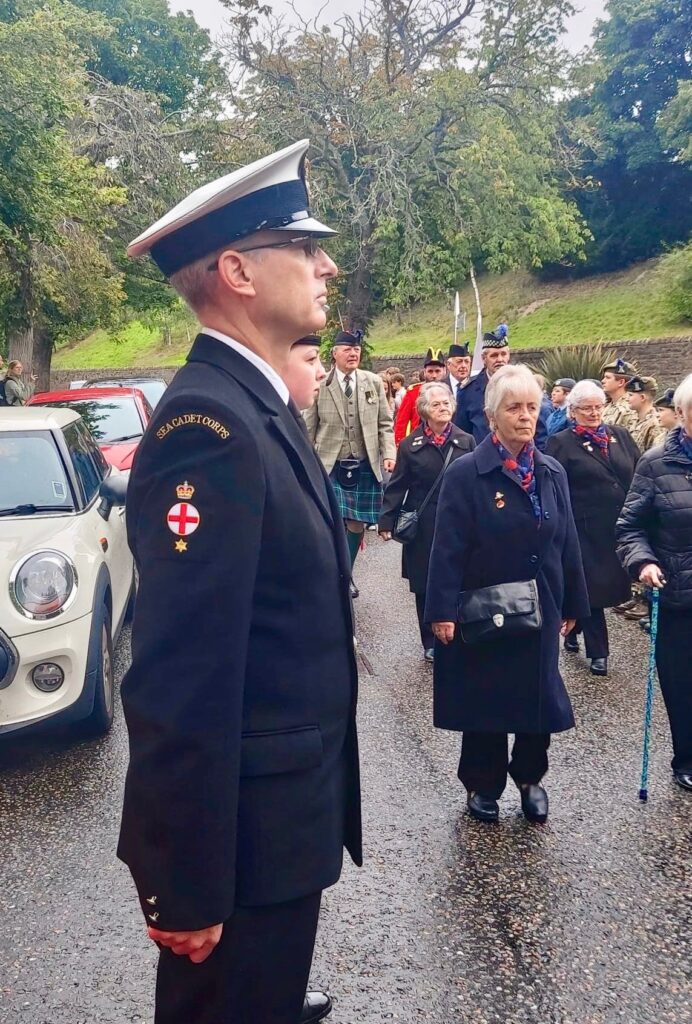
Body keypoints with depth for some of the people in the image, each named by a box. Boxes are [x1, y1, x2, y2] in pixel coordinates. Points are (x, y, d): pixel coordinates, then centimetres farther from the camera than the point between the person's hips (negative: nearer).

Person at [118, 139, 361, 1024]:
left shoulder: (257, 407, 8)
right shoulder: (207, 421, -24)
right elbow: (181, 680, -27)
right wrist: (185, 885, -22)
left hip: (286, 805, 9)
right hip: (241, 826, -9)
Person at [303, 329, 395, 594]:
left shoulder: (374, 382, 5)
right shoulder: (320, 384, -2)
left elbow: (384, 424, 8)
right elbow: (309, 429, 2)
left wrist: (389, 454, -6)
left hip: (365, 466, 3)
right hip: (330, 466, -2)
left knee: (356, 523, 9)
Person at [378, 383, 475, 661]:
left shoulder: (466, 442, 5)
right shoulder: (410, 445, 2)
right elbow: (397, 487, 2)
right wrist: (387, 521, -5)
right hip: (423, 529, 0)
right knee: (425, 588, 5)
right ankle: (430, 643, 18)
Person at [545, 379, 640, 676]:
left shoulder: (621, 436, 10)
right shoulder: (561, 443, -4)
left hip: (621, 527, 5)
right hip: (586, 529, -5)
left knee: (610, 584, 14)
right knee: (592, 587, 2)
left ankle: (573, 629, 36)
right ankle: (598, 651, 14)